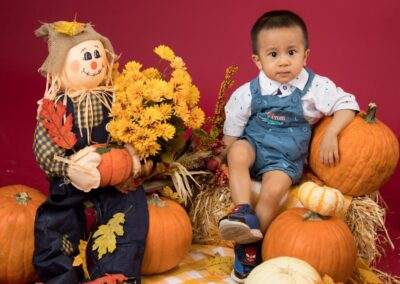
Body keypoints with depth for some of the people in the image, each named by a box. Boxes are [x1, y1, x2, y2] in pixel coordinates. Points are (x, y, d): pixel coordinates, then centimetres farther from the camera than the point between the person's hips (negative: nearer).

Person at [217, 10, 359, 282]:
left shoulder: (316, 87, -11)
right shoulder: (248, 93, -8)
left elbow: (347, 105, -7)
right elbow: (231, 135, 1)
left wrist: (330, 134, -20)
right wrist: (232, 160, -4)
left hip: (285, 159, -1)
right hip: (254, 145, 1)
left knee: (273, 190, -28)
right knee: (238, 152, -33)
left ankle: (250, 244, -11)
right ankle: (244, 212, -31)